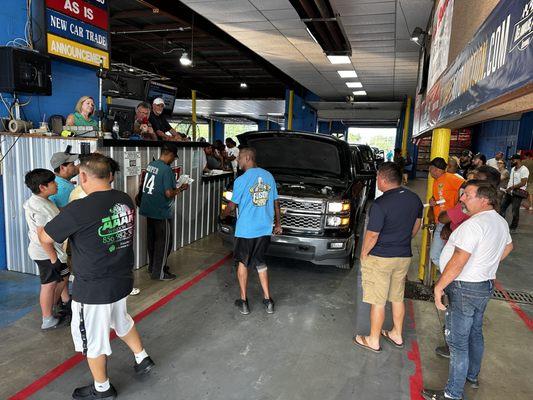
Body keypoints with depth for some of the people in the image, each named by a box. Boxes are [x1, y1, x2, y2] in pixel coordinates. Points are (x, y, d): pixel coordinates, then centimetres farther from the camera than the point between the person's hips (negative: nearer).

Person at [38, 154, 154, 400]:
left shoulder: (78, 209, -24)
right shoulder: (126, 201, -5)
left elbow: (45, 237, -9)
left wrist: (53, 256, 11)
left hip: (93, 288, -6)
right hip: (122, 279, 6)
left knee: (93, 338, 16)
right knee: (121, 321, 31)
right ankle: (142, 359, 45)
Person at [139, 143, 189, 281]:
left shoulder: (151, 165, 6)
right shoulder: (166, 169, -20)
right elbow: (169, 193, -23)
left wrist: (174, 185, 18)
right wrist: (181, 189, -7)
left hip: (149, 209, 9)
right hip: (162, 212, -8)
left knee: (152, 239, 19)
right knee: (164, 242, 4)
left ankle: (152, 266, 34)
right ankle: (159, 273, 11)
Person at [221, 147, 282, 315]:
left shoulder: (241, 180, -11)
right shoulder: (268, 176, 4)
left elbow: (232, 205, -3)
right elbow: (275, 202, 9)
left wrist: (223, 215, 18)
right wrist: (278, 223, 19)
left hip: (246, 230, -4)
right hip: (265, 229, 5)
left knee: (242, 262, 13)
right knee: (260, 262, 18)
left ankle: (243, 301, 18)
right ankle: (268, 301, 19)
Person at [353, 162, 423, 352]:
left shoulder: (380, 204, -23)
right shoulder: (415, 199, 0)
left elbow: (371, 236, -19)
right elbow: (416, 226, 13)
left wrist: (363, 254, -3)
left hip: (380, 258, -7)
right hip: (404, 256, 7)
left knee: (378, 301, 6)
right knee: (397, 297, 21)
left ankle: (373, 341, 21)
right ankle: (397, 335, 37)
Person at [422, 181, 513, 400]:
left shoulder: (473, 224, -25)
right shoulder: (500, 222, 5)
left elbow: (458, 262, -27)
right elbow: (508, 247, 25)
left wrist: (439, 286, -19)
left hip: (465, 289, -10)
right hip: (486, 285, 10)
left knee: (458, 342, 0)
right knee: (475, 333, 24)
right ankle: (472, 376, 43)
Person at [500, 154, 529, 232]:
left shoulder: (524, 170, -13)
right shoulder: (513, 169, 14)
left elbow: (523, 183, -20)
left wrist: (511, 187, -21)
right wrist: (507, 188, 7)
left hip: (517, 193, -9)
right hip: (509, 192, 9)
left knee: (515, 210, -2)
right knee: (502, 207, 9)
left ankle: (513, 227, 10)